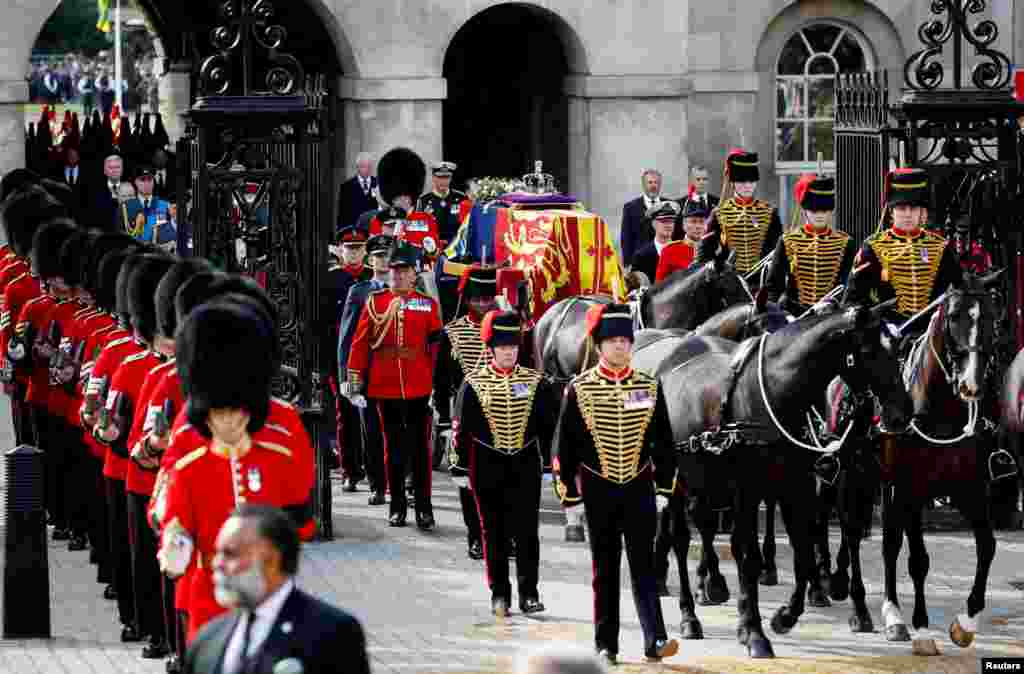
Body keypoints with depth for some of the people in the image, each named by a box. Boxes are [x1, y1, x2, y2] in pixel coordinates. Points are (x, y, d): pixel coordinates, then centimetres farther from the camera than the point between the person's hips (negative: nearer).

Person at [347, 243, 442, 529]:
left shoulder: (428, 304, 1)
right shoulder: (375, 302, 4)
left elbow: (437, 346, 1)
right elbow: (360, 344, 3)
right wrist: (355, 385, -1)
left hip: (418, 387, -1)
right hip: (385, 387, 1)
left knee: (419, 446, 1)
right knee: (393, 446, 8)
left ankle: (424, 508, 5)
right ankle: (398, 507, 15)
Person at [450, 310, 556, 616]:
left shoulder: (535, 382, 3)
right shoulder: (473, 384, -1)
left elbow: (548, 427, 8)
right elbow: (461, 428, 2)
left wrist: (552, 464, 5)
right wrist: (459, 468, 0)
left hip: (526, 466, 1)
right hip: (488, 467, -1)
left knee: (527, 531, -3)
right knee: (494, 533, 5)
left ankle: (528, 593, 3)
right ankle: (499, 594, 14)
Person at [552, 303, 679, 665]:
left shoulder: (649, 386, 2)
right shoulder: (579, 388, -3)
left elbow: (663, 441, 9)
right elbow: (564, 443, 0)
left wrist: (667, 483, 7)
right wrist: (567, 489, -2)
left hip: (639, 488, 1)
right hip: (599, 490, -1)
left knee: (644, 566, -6)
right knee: (605, 570, 7)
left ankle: (655, 641, -12)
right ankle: (606, 645, 14)